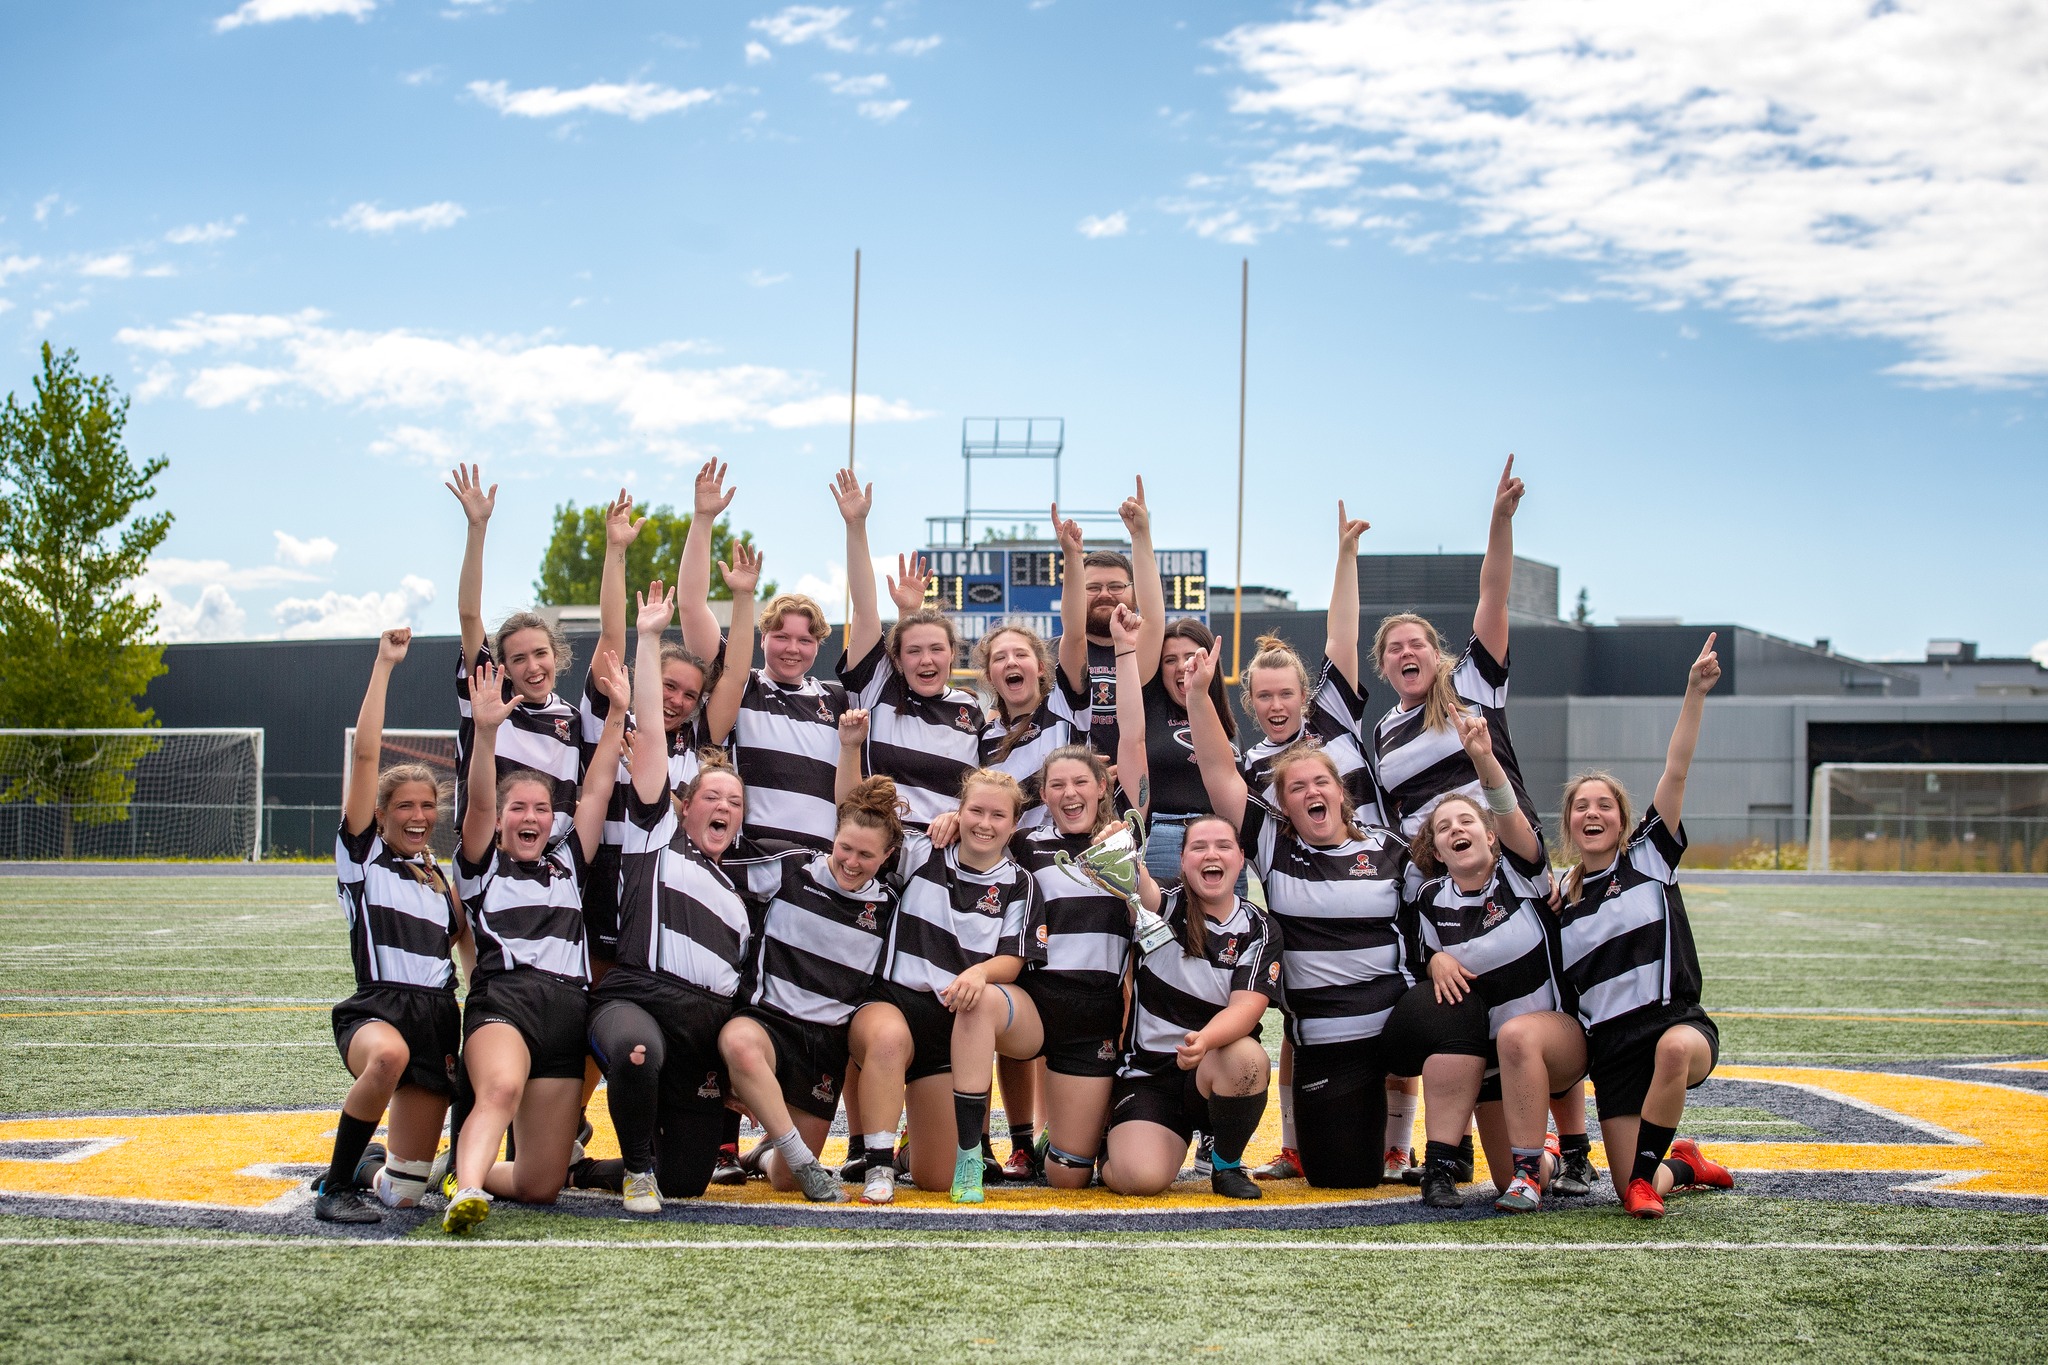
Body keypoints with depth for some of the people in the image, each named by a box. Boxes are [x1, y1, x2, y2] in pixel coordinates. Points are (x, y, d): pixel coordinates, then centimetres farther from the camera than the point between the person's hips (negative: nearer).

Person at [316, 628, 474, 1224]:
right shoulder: (362, 854, 5)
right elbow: (365, 754, -5)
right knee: (389, 1055, -43)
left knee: (403, 1193, -2)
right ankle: (336, 1186, -25)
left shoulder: (442, 880, 19)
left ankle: (372, 1172, 33)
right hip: (377, 1010, -4)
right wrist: (383, 665, -7)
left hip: (438, 1018, 5)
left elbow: (470, 951, 23)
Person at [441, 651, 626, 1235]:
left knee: (539, 1187, 0)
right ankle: (465, 1190, -55)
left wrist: (617, 713, 7)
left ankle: (473, 1167, 27)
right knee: (502, 1087, -40)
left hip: (568, 1011, 4)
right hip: (503, 999, -4)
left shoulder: (567, 864, 24)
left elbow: (597, 791, 16)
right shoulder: (484, 866, 14)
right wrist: (485, 730, -19)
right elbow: (478, 802, -3)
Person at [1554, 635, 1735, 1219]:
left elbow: (1675, 773, -6)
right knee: (1632, 1193, -3)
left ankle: (1645, 1174, -22)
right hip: (1610, 1042, 3)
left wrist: (1695, 693, -16)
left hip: (1677, 1022, -3)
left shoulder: (1650, 857, 4)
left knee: (1674, 1048, -43)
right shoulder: (1560, 898, 13)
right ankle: (1682, 1165, 34)